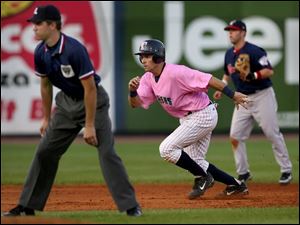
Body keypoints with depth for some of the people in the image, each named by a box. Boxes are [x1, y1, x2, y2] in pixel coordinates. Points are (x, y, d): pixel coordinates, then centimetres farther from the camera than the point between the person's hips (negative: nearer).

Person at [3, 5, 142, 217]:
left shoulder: (74, 50, -28)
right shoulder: (41, 53, -6)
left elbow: (90, 89, -26)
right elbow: (45, 85, 10)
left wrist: (90, 125, -25)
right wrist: (46, 118, 13)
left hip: (93, 101, -7)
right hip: (66, 102, 7)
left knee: (107, 152, -17)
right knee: (45, 151, 7)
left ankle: (130, 205, -14)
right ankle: (28, 205, 16)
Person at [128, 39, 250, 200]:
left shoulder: (175, 73, -24)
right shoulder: (148, 79, 1)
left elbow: (208, 80, -24)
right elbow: (135, 103, -4)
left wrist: (233, 95, -25)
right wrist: (132, 91, -26)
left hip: (202, 115, -10)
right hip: (187, 119, 10)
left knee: (167, 149, -16)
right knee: (195, 162, 15)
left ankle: (203, 178, -1)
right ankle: (235, 185, 24)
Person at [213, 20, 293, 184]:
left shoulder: (253, 51, -15)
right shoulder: (229, 54, 9)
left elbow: (269, 71, -21)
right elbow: (228, 73, 26)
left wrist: (254, 76, -36)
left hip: (262, 96, -7)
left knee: (273, 134, -4)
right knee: (235, 137, 0)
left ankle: (286, 170, 5)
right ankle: (243, 173, 10)